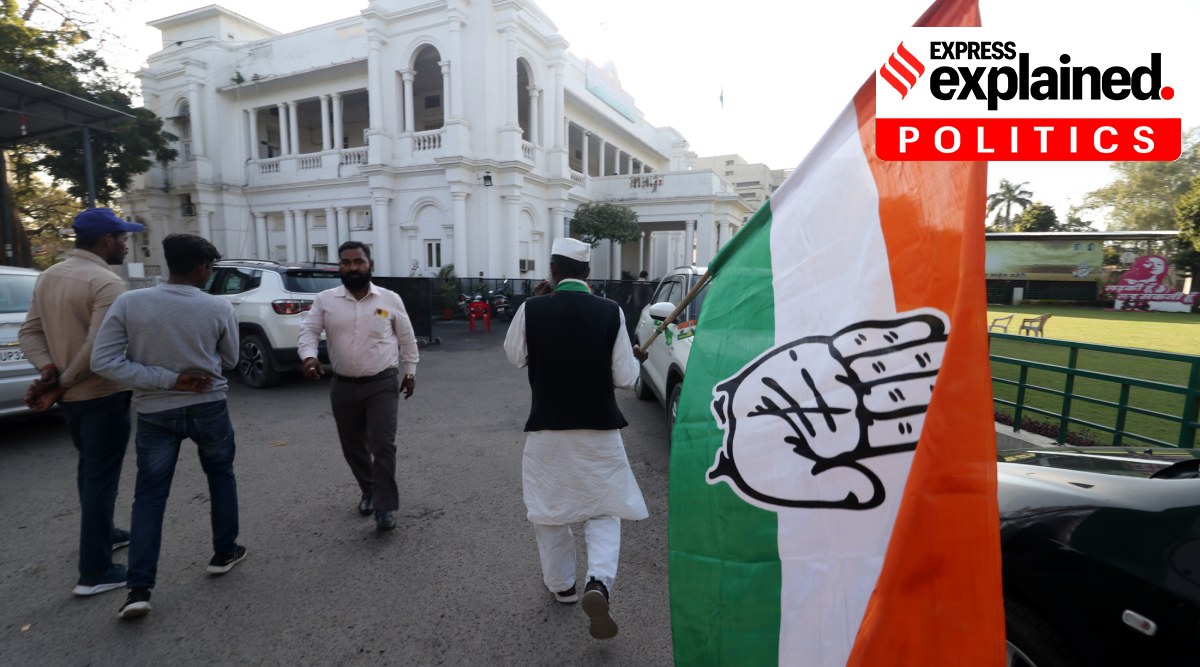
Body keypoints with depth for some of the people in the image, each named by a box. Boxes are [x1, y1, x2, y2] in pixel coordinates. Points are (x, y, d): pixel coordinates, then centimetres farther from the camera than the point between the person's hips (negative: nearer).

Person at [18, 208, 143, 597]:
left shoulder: (48, 277, 8)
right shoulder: (107, 282, -20)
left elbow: (30, 333, 6)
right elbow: (98, 348, -27)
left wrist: (50, 371, -7)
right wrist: (62, 383, -14)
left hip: (71, 396, 9)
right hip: (104, 395, -9)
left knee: (88, 467, 23)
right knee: (101, 477, -1)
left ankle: (101, 533, 41)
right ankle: (95, 572, 7)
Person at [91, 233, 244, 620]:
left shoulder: (129, 303, -9)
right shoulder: (219, 308, -12)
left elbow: (103, 361, -12)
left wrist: (169, 380, -12)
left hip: (155, 412, 1)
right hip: (208, 407, -1)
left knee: (149, 496, 11)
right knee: (221, 476, 20)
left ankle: (139, 589, 9)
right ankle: (224, 552, 30)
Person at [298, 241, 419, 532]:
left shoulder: (390, 299, -1)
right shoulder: (325, 300, 1)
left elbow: (406, 337, 6)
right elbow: (308, 331, -5)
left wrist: (410, 371, 8)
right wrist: (309, 356, -26)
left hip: (382, 383, -2)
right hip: (343, 386, 3)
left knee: (383, 445, -9)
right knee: (353, 447, 15)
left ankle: (385, 506, 1)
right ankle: (369, 491, 37)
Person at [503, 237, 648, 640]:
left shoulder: (531, 310, -10)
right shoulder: (610, 312, -10)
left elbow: (514, 357, 8)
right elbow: (626, 377, -8)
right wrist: (631, 360, 14)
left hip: (546, 428, 1)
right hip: (598, 428, 0)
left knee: (548, 510, 21)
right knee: (603, 510, 17)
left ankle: (562, 585, 37)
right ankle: (598, 584, -1)